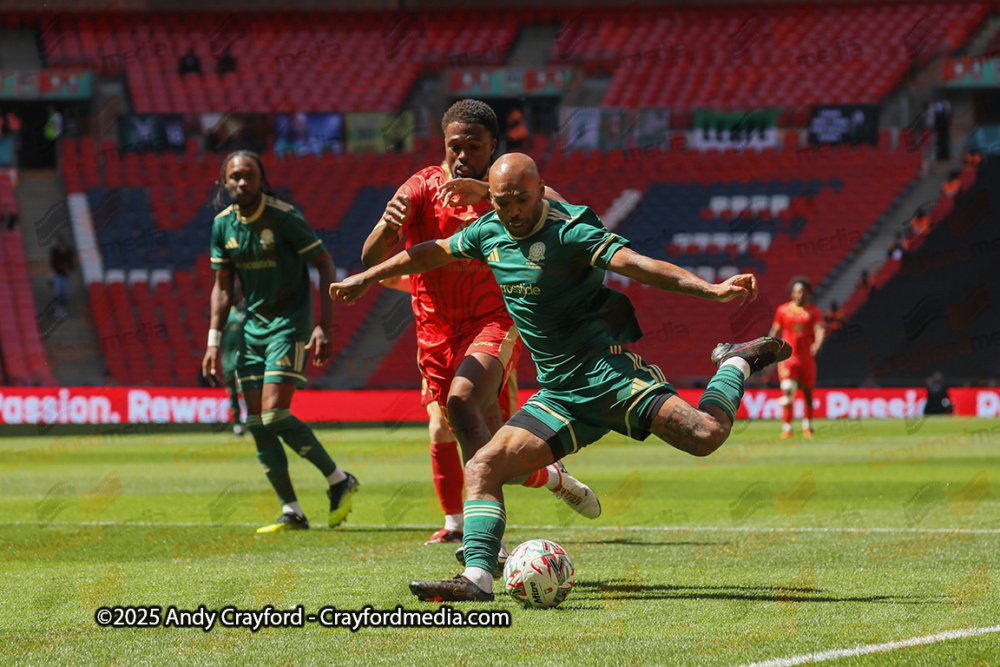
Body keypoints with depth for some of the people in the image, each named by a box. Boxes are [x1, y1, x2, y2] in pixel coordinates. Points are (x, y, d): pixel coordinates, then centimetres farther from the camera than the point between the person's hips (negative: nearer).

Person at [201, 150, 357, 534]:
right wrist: (214, 342, 6)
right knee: (256, 423, 1)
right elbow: (223, 287, 13)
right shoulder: (223, 224, 4)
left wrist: (325, 326, -17)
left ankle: (339, 480, 2)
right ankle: (291, 512, 8)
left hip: (290, 322, -6)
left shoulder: (284, 217, -14)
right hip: (253, 326, 6)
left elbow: (325, 266, -10)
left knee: (275, 415, -16)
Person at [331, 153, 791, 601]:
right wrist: (365, 279, 37)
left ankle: (736, 364, 5)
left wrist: (712, 290, -37)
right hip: (558, 393, 7)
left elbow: (637, 264, -24)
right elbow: (433, 253, 28)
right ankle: (477, 577, -18)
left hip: (605, 370, -7)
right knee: (482, 469, -9)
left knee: (706, 435, -25)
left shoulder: (569, 232, -13)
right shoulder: (489, 232, 9)